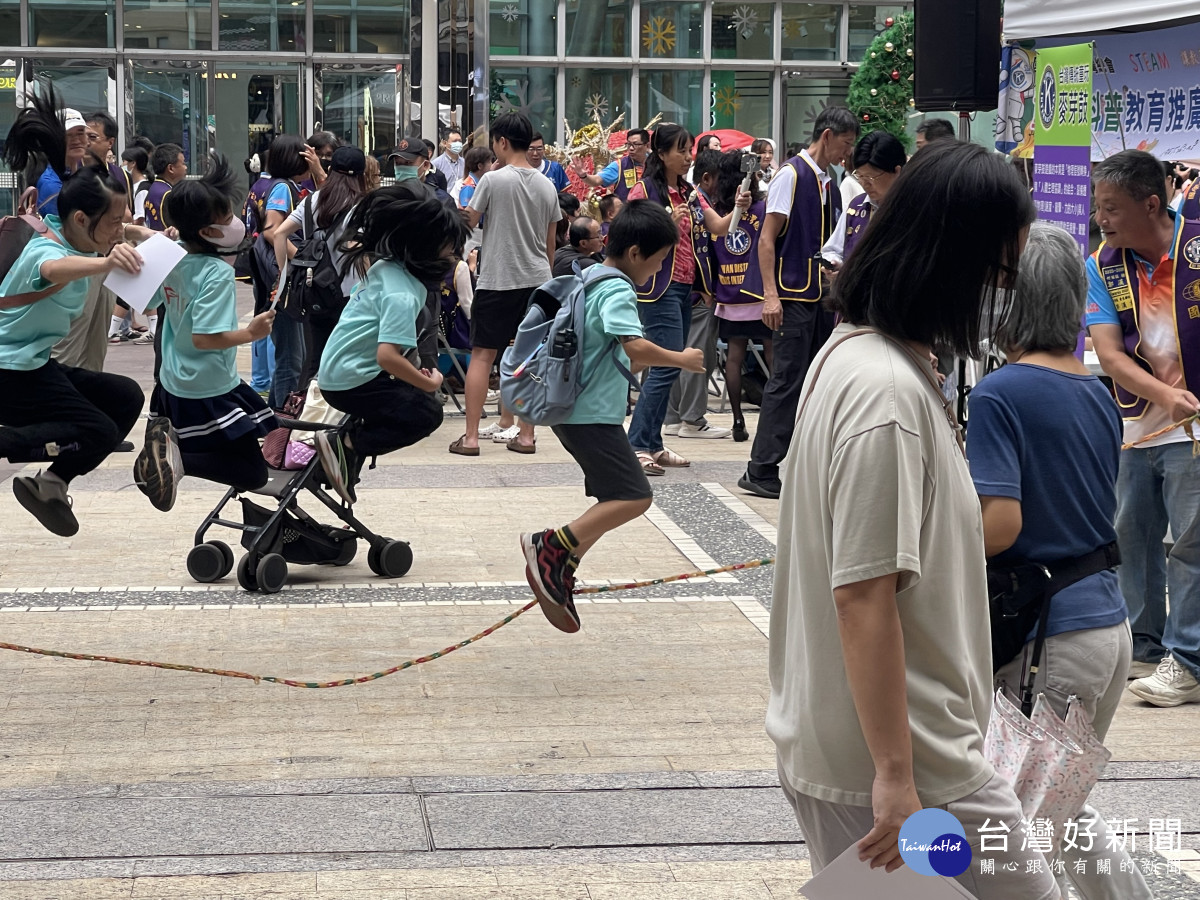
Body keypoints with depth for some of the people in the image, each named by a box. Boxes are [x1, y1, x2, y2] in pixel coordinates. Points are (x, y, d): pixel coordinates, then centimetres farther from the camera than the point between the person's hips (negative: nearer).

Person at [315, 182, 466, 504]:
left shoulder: (386, 267, 3)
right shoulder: (402, 294, -25)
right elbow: (387, 356, -34)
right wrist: (430, 384, -17)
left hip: (337, 368, 9)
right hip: (352, 382, -9)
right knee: (426, 413, -8)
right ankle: (346, 445, -11)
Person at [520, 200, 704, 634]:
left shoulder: (590, 280, 15)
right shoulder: (618, 292, -15)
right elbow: (636, 348, -29)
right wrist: (682, 359, -14)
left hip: (574, 412, 10)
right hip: (593, 415, -10)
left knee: (613, 501, 15)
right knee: (634, 496, -13)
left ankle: (559, 576, 14)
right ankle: (552, 545, -15)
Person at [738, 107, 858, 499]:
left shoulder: (828, 184, 15)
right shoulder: (791, 175, -9)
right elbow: (767, 239, -13)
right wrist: (770, 294, -20)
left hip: (821, 296, 9)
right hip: (793, 297, -8)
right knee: (787, 381, -9)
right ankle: (760, 470, -5)